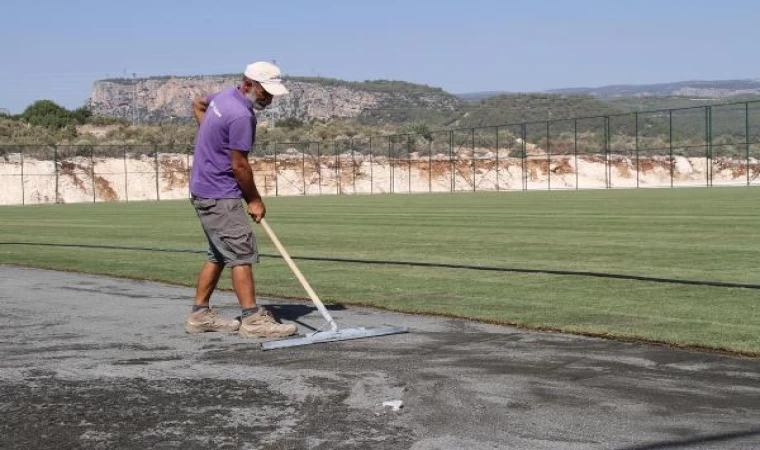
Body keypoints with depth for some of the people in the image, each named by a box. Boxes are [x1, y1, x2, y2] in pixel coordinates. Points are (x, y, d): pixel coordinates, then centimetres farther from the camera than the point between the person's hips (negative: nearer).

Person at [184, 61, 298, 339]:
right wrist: (254, 200, -5)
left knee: (219, 254, 15)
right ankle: (252, 320, -11)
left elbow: (198, 105, 31)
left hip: (204, 190, 10)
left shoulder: (224, 96, 9)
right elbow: (239, 165, -18)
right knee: (242, 253, -10)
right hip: (220, 196, -10)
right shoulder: (241, 115, -21)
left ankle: (200, 315, 19)